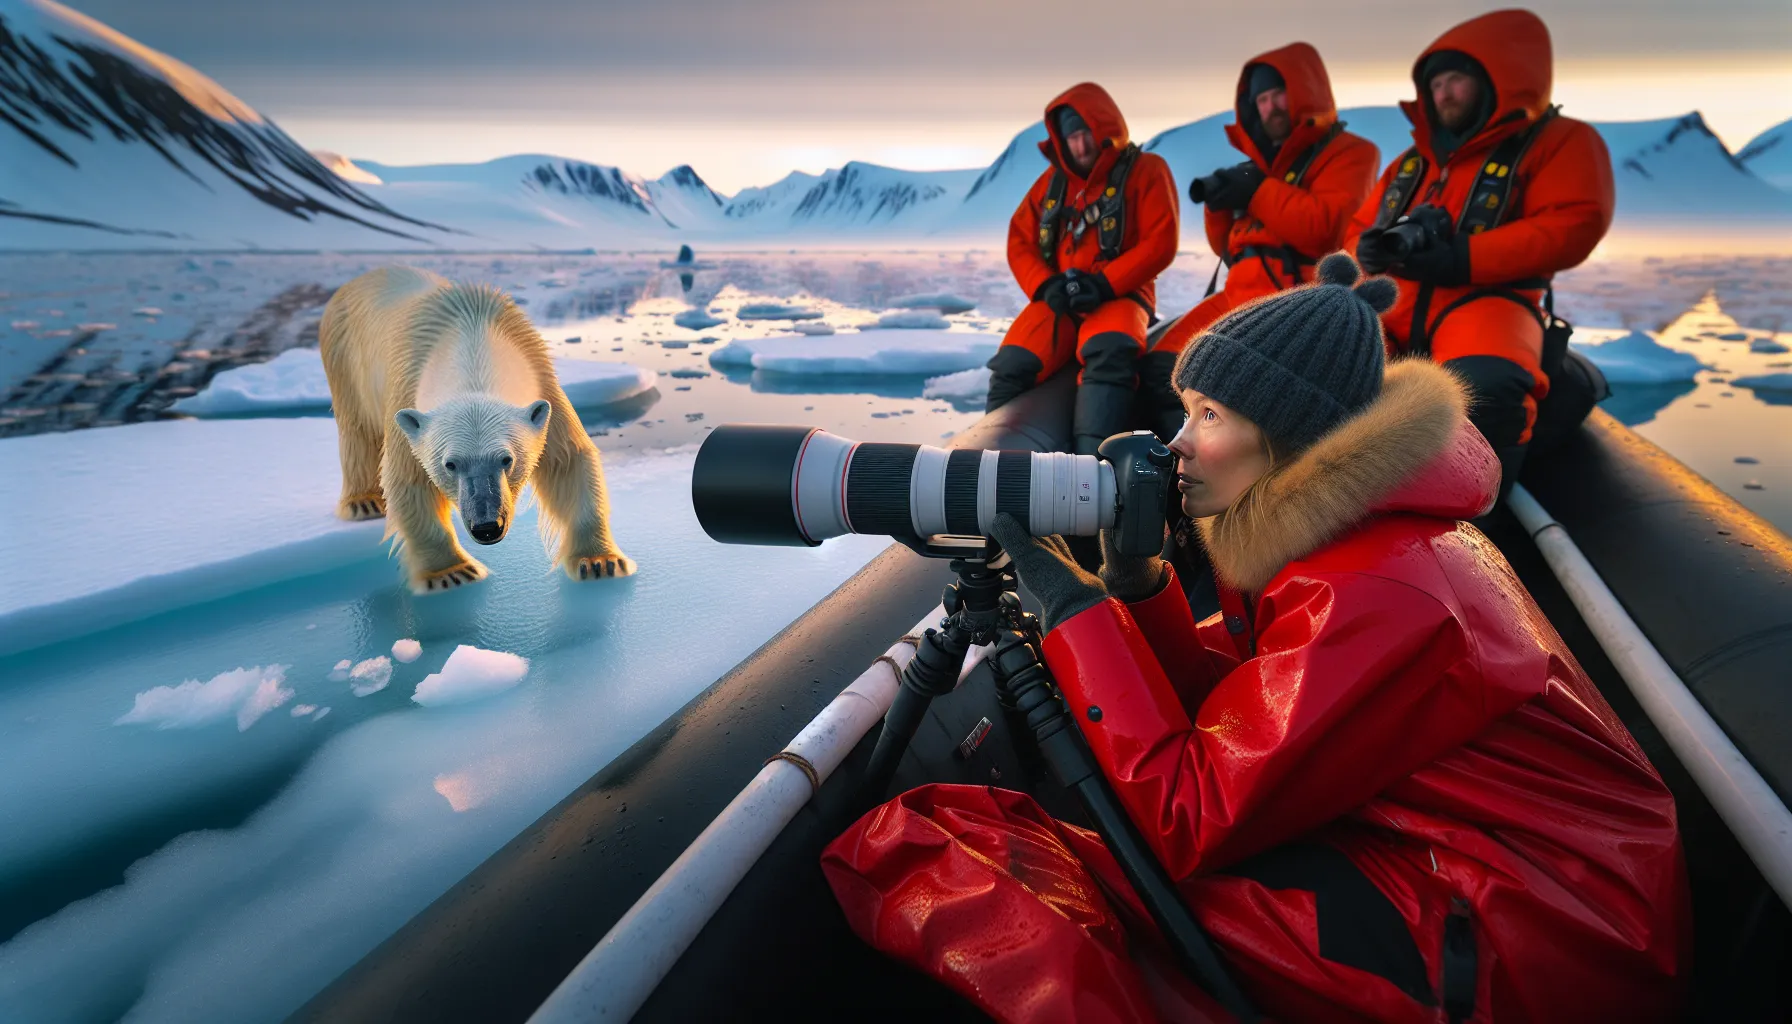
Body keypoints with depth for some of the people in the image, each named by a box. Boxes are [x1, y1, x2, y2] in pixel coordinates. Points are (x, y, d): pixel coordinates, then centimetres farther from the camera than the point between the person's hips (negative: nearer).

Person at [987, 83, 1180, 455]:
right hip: (1058, 299, 4)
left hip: (1119, 295, -4)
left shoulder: (1145, 170, 3)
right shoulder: (1052, 180, 15)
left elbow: (1161, 242, -7)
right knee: (1012, 365, -24)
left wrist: (1105, 284, -18)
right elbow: (1019, 240, 11)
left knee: (1109, 353, -38)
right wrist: (1045, 286, -9)